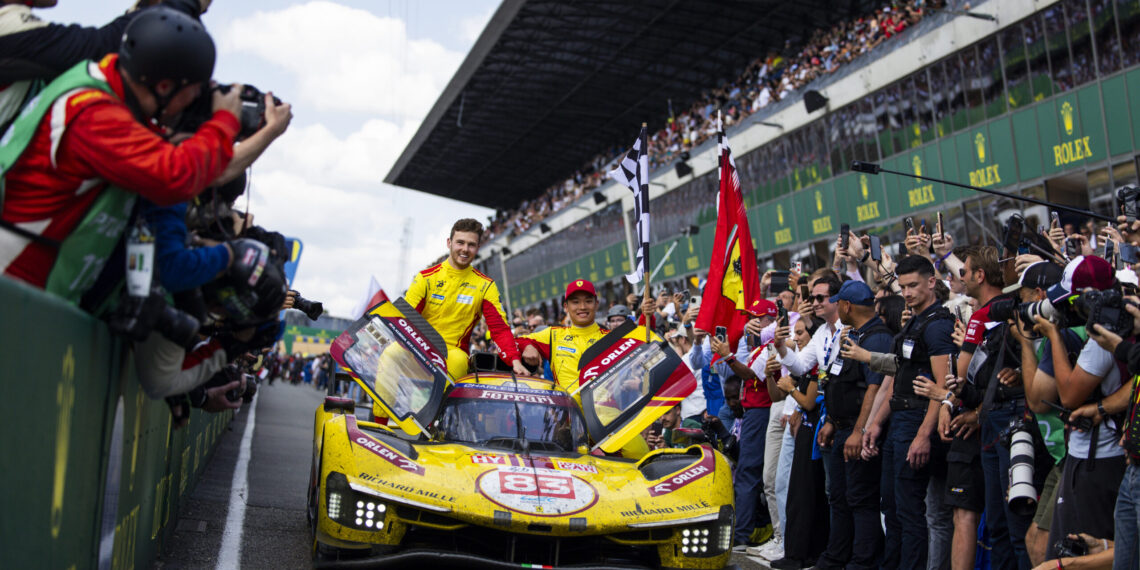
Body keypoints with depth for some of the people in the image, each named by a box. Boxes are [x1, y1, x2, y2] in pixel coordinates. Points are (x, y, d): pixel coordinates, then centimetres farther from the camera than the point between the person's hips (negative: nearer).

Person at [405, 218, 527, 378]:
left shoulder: (485, 285, 9)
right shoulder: (426, 278, 7)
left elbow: (500, 328, 3)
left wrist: (515, 360, -14)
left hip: (454, 352, 0)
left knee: (458, 360, -37)